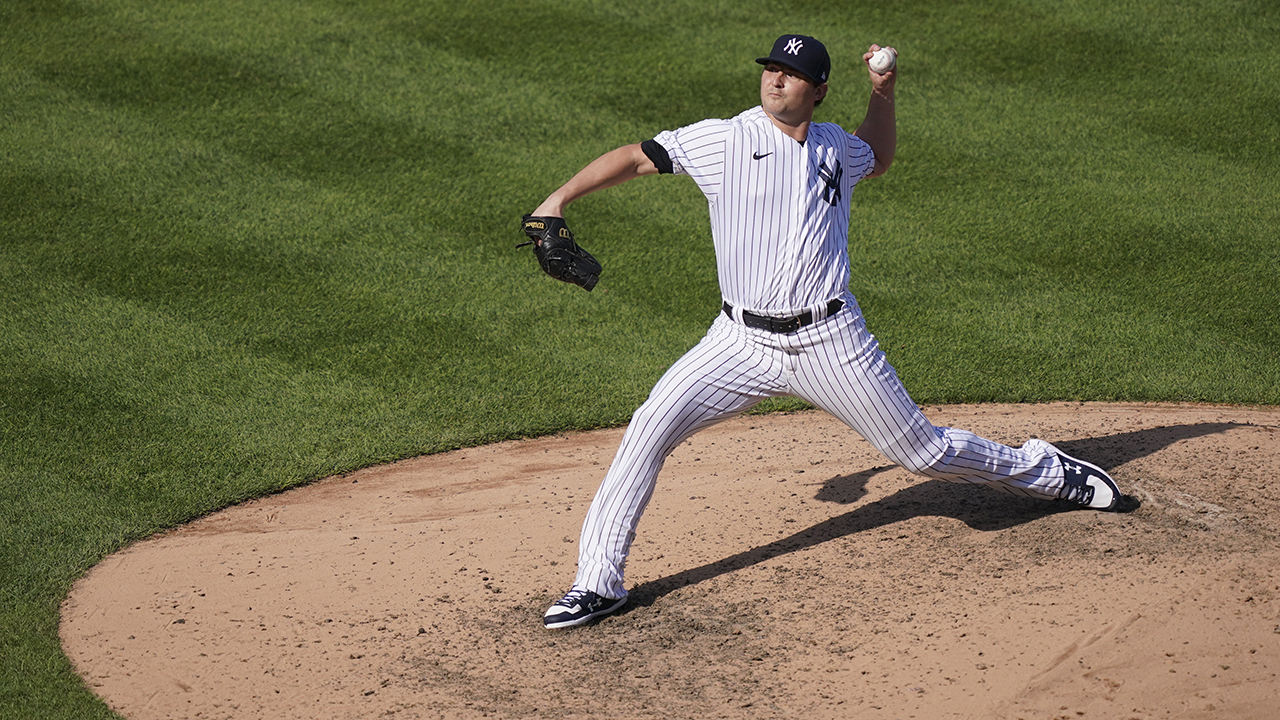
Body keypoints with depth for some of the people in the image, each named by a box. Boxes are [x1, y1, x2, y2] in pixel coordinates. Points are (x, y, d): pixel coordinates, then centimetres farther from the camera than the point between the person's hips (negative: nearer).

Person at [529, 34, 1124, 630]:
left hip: (830, 342, 1)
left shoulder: (835, 147, 8)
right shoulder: (723, 140, -3)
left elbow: (878, 158, 31)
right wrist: (560, 199, -16)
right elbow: (637, 157, -4)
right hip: (743, 341, -1)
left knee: (924, 451, 9)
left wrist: (883, 92, 15)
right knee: (649, 430, -16)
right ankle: (599, 582, -8)